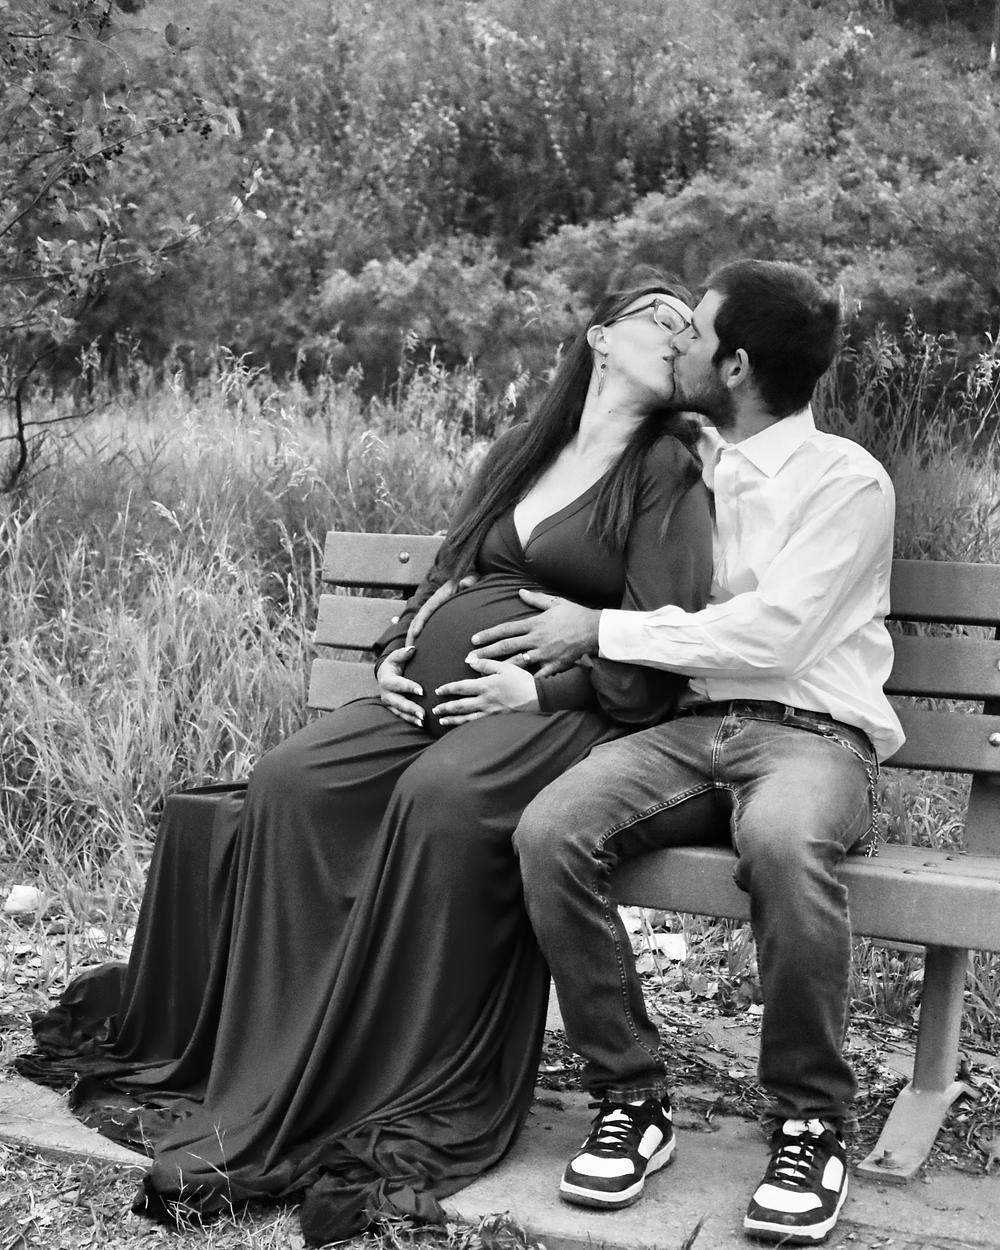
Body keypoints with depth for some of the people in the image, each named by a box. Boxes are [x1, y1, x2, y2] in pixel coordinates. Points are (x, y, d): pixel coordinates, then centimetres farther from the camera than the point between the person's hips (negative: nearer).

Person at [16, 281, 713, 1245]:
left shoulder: (668, 467, 3)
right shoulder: (519, 452, 21)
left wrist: (543, 685, -16)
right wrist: (396, 652, 8)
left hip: (565, 707, -6)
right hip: (436, 688, 6)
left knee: (441, 796, -36)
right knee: (287, 783, -18)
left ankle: (417, 1096, -25)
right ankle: (269, 1079, -13)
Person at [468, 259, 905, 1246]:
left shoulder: (844, 479, -3)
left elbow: (770, 637, -14)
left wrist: (599, 630, -11)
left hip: (813, 732, -5)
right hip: (691, 725, 5)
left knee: (783, 841, -40)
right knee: (548, 830, -25)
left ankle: (811, 1122, -17)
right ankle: (631, 1098, -9)